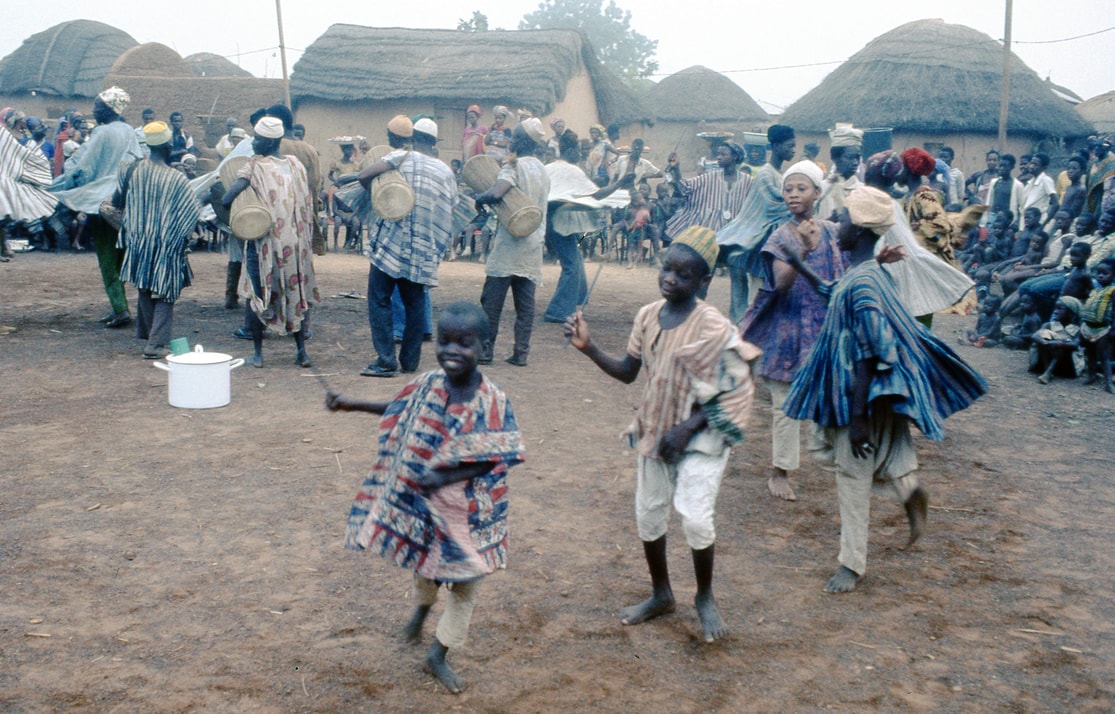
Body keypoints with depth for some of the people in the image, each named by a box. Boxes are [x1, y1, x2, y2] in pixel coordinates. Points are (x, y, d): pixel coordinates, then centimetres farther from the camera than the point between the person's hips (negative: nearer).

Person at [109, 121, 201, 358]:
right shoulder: (176, 179, -17)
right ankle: (156, 343, -3)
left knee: (145, 290, 20)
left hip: (137, 242, 4)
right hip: (166, 245, -4)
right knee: (164, 294, 4)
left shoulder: (133, 170, -5)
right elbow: (193, 212, -11)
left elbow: (117, 201, 6)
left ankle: (147, 334, 29)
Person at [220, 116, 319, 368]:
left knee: (255, 295, 8)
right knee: (293, 293, 15)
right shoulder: (296, 164, 5)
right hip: (295, 242, 5)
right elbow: (308, 204, 10)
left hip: (264, 241, -5)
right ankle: (301, 351, 14)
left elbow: (227, 199, -19)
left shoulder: (255, 166, -11)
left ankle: (258, 354, 10)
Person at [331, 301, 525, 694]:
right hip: (422, 501, 3)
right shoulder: (428, 384, -10)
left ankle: (438, 655, 28)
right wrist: (352, 405, 6)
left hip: (469, 510, -3)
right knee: (425, 562, 24)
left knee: (466, 581, 8)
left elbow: (496, 459, -21)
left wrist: (446, 477, -28)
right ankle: (423, 607, 58)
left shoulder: (493, 402, -23)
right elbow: (398, 409, 10)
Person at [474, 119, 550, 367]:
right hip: (534, 244, 7)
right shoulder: (542, 170, 14)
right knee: (525, 302, 6)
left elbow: (496, 193, -27)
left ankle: (486, 349, 3)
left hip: (510, 242, -7)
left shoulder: (514, 166, -11)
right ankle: (521, 352, 5)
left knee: (492, 299, 0)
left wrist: (478, 199, -8)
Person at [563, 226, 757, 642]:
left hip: (699, 437, -6)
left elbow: (733, 390, -16)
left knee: (696, 517, -15)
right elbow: (628, 373, 6)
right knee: (648, 515, 12)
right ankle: (661, 594, 34)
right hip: (654, 431, 6)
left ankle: (705, 598, 12)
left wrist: (688, 428, -22)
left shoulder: (712, 326, -19)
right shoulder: (648, 316, -2)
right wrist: (588, 347, -8)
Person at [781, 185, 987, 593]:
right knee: (828, 452, 20)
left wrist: (858, 418, -23)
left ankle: (853, 565, 19)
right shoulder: (868, 273, 5)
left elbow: (868, 358, -25)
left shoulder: (861, 285, -25)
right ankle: (907, 490, 20)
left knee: (853, 476, 4)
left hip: (862, 396, -10)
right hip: (845, 389, 10)